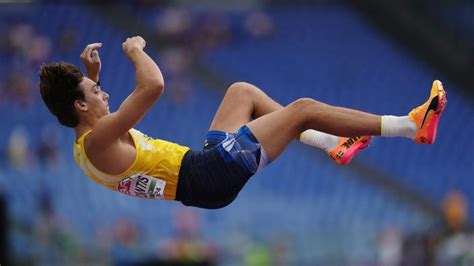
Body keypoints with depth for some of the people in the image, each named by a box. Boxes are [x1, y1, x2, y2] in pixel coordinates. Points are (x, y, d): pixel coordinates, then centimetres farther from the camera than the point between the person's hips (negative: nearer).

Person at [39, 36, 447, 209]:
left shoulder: (85, 146, 4)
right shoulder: (99, 141, -25)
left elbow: (96, 110, 31)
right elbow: (153, 87, -35)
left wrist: (90, 73, 15)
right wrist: (136, 51, -16)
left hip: (204, 162, 11)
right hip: (213, 175, -11)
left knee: (243, 91, 23)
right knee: (303, 108, -5)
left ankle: (334, 146, 24)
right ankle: (412, 126, 2)